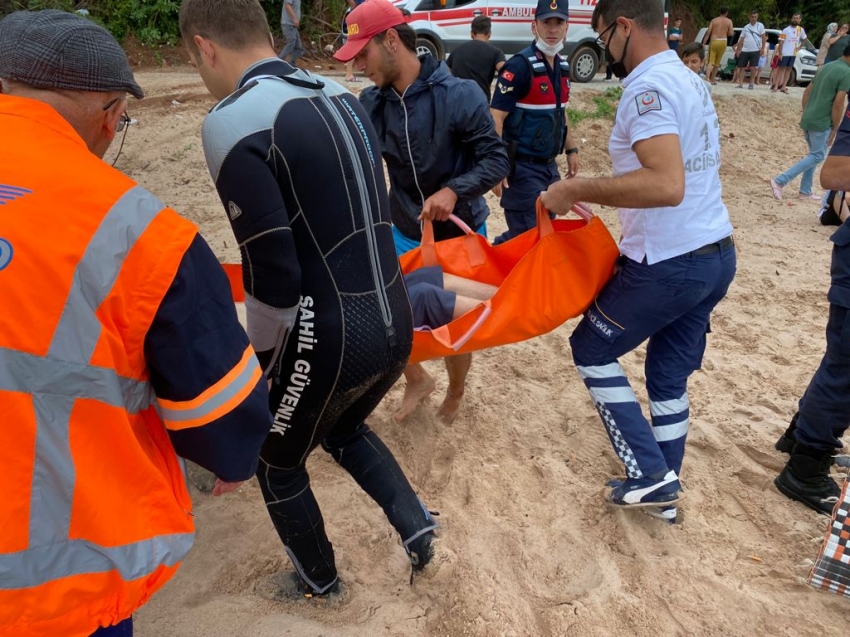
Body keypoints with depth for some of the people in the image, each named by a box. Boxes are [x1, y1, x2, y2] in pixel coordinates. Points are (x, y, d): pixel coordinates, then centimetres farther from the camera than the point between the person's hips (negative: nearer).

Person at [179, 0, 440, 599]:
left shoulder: (233, 121, -16)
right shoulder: (342, 98, 7)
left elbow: (274, 278, -18)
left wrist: (258, 364, -2)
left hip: (331, 337, -7)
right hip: (395, 322, 7)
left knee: (277, 461, 23)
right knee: (344, 428, 35)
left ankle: (319, 581, 43)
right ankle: (416, 526, 30)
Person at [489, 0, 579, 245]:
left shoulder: (562, 66, 10)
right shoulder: (520, 65, -15)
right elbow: (496, 118, -19)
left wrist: (571, 150, 20)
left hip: (549, 165, 8)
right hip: (523, 166, -8)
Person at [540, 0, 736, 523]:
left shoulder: (647, 87, -17)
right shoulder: (692, 81, 14)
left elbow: (667, 186, -31)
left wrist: (578, 191, -24)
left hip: (669, 265, -9)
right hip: (717, 255, 9)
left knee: (592, 349, 11)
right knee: (670, 376, 17)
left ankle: (651, 475, 12)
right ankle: (663, 490, 30)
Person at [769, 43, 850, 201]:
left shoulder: (827, 67, 13)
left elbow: (807, 92, 15)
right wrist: (834, 129, -11)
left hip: (807, 119, 8)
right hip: (821, 123, -8)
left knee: (814, 154, 18)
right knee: (817, 156, 2)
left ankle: (805, 191, 19)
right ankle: (780, 181, -8)